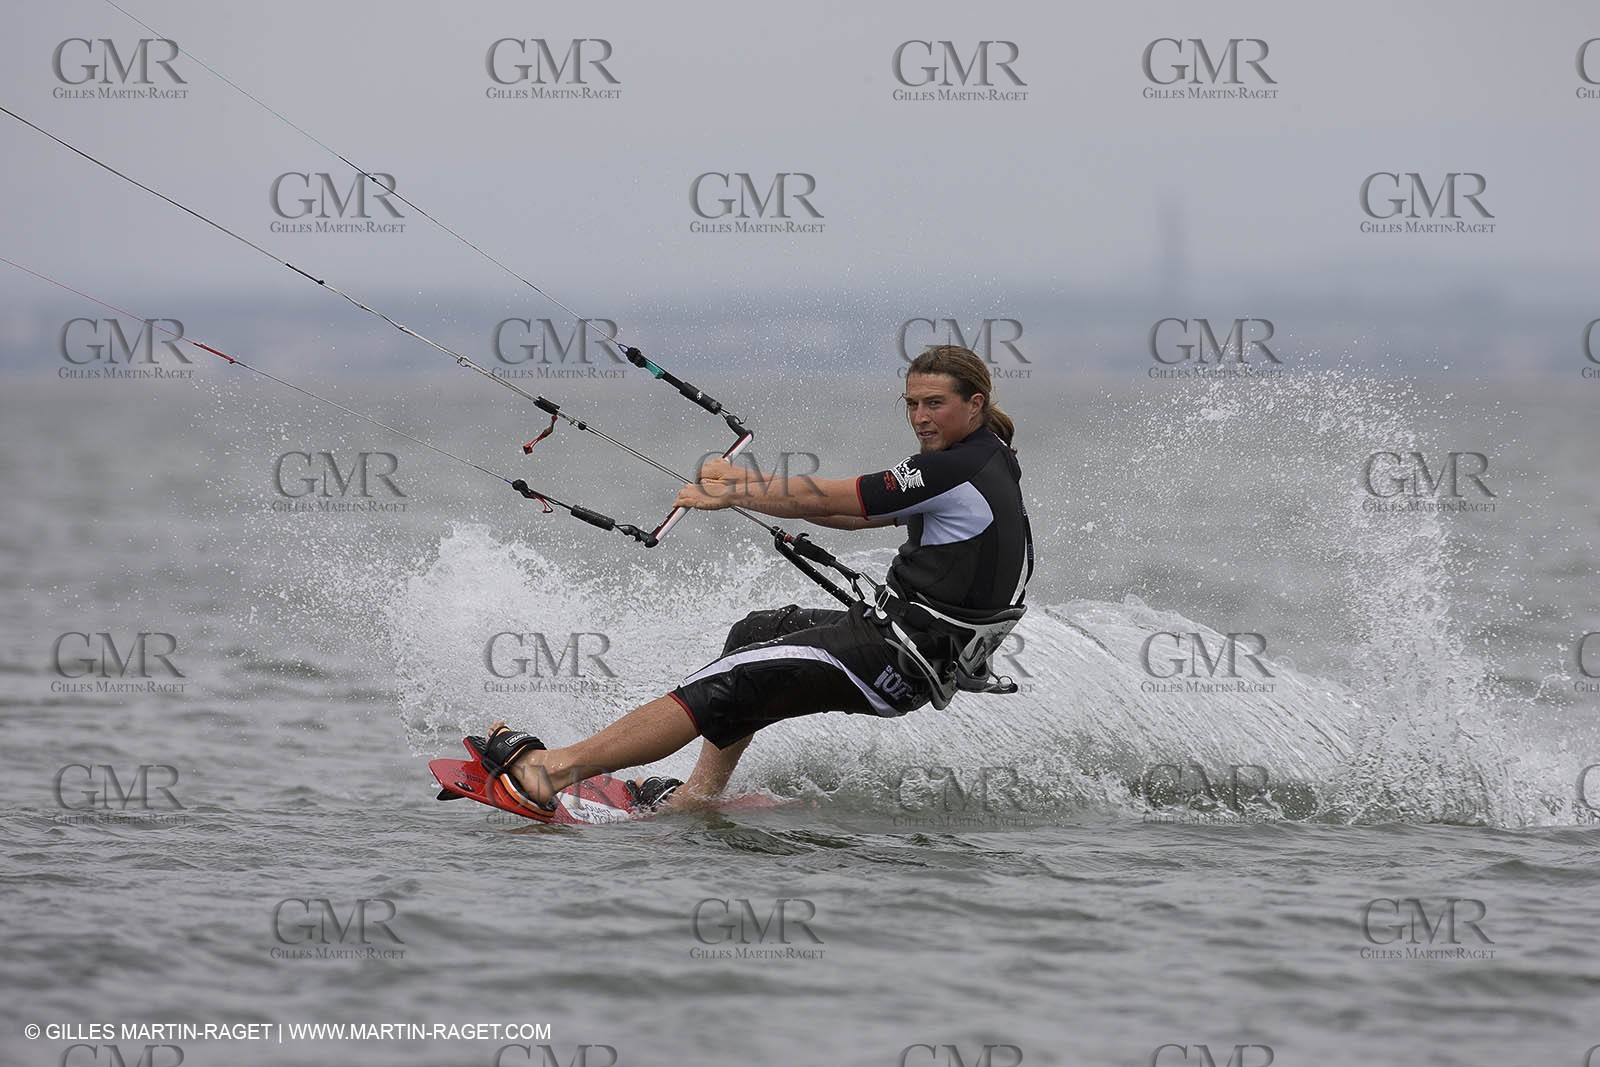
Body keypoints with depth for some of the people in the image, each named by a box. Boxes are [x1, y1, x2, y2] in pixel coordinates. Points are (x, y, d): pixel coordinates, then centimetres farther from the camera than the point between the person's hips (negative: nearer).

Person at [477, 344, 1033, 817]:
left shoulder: (960, 468, -16)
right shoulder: (985, 461, 16)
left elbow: (822, 499, -11)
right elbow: (854, 512, 22)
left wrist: (732, 495, 2)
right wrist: (752, 486, 16)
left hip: (899, 659, -10)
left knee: (730, 684, -15)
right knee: (755, 632, 25)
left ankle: (552, 771, -20)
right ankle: (699, 794, 16)